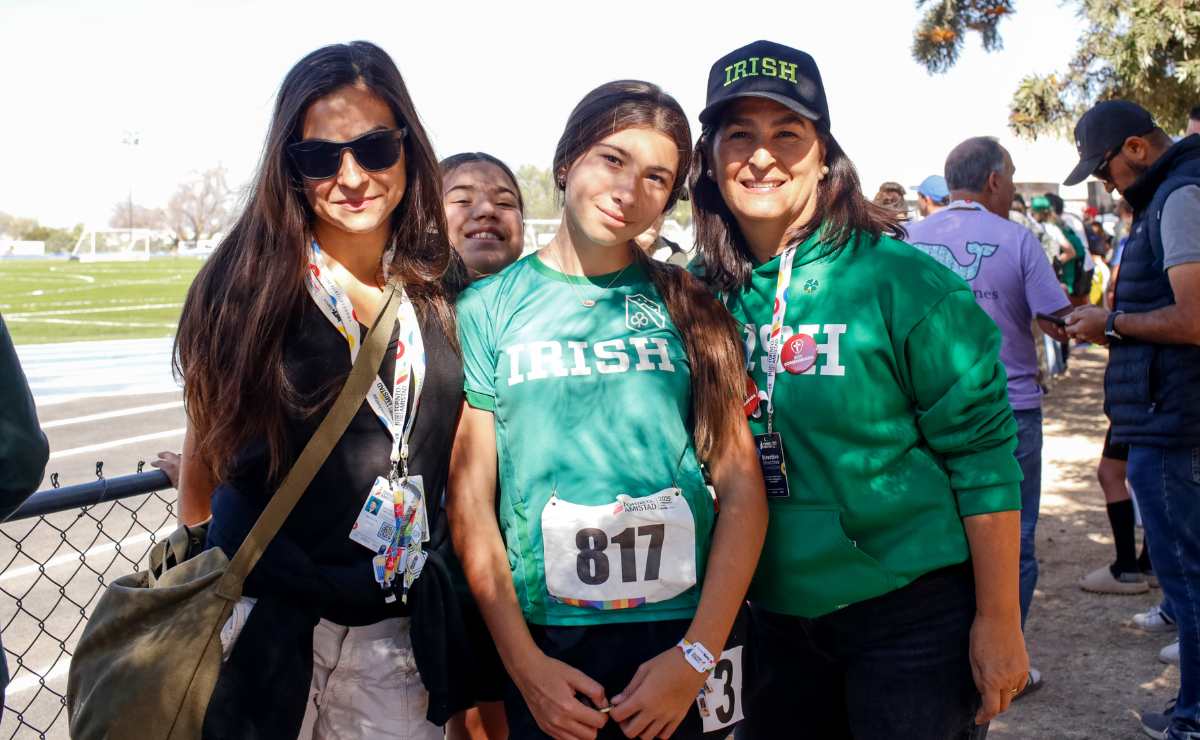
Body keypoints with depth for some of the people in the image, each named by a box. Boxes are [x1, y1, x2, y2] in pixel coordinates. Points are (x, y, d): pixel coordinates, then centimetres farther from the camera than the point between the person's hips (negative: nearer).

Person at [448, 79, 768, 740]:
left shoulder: (693, 308, 1)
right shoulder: (488, 308, -1)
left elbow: (742, 489, -3)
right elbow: (470, 500, -3)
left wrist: (698, 653, -11)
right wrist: (525, 663, -8)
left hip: (688, 631, 1)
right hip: (544, 639, 0)